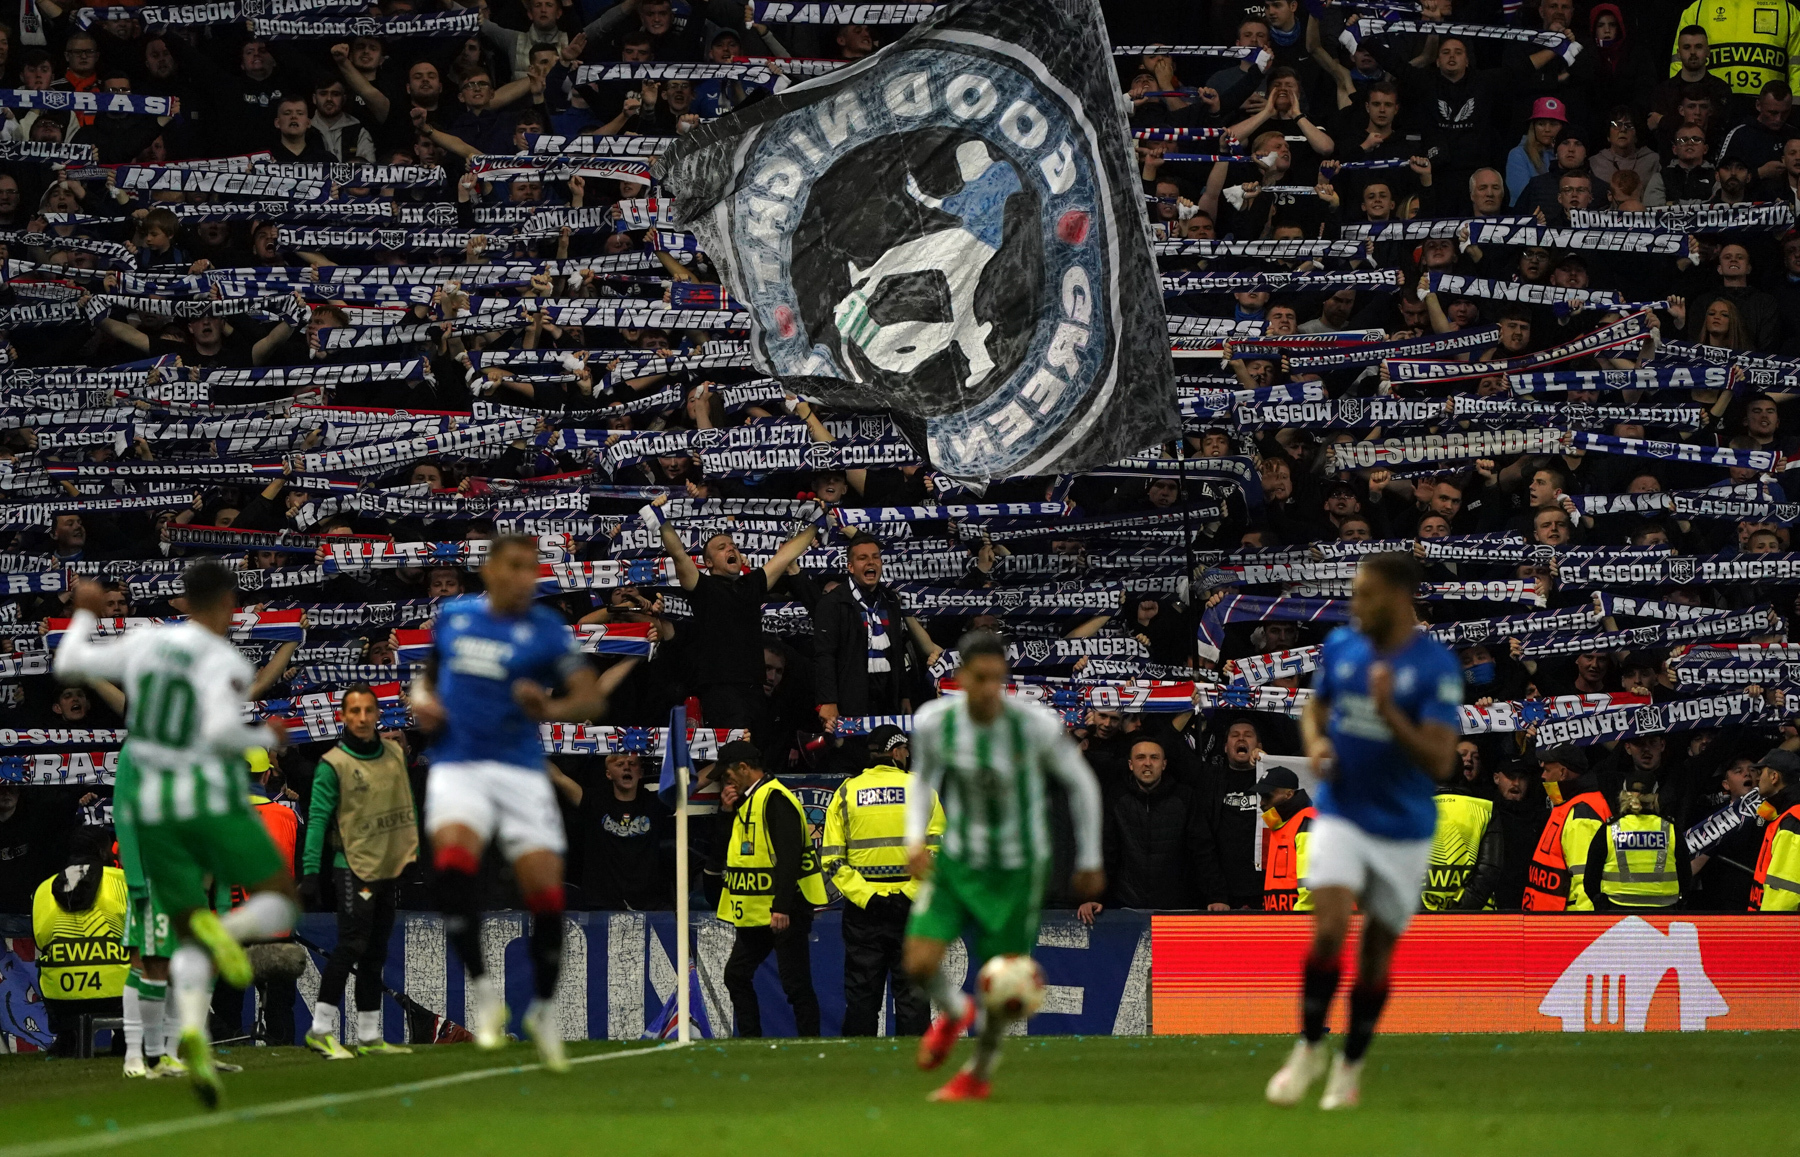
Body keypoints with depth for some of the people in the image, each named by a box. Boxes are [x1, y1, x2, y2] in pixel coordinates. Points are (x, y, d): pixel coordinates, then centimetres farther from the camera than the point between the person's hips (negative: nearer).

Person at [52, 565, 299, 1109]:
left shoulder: (145, 642, 4)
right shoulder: (225, 663, -11)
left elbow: (68, 664, 14)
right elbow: (220, 731, -24)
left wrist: (84, 615, 31)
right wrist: (266, 737, -4)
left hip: (148, 803, 5)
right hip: (209, 795, -5)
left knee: (191, 938, 11)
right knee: (281, 902, 10)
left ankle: (193, 1028, -19)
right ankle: (226, 928, -26)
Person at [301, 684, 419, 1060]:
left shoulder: (394, 754, 10)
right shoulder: (333, 764, -9)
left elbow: (407, 804, 18)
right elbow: (317, 818, -10)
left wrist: (414, 851, 14)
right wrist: (310, 872, -15)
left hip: (390, 867, 6)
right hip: (354, 868, -6)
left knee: (375, 953, 10)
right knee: (351, 946, -13)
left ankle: (369, 1038, 14)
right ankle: (321, 1031, -10)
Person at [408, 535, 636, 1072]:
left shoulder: (546, 629, -1)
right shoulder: (453, 615, 9)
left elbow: (591, 697, -9)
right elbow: (430, 671, 27)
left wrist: (550, 708, -28)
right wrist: (421, 697, 5)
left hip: (519, 770, -1)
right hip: (457, 765, 1)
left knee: (545, 889, -7)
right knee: (454, 852, -29)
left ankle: (543, 1008, 17)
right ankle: (483, 987, -16)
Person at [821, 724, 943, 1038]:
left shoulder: (846, 792, 4)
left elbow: (831, 859, -4)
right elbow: (937, 851, -10)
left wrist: (864, 896, -8)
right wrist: (911, 893, -11)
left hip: (862, 908, 1)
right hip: (910, 907, -1)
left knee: (861, 994, 7)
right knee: (911, 994, 4)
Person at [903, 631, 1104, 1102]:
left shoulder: (1036, 726, -22)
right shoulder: (934, 722, -14)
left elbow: (1081, 784, -5)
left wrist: (1090, 861, 2)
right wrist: (915, 837, -8)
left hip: (1016, 869, -2)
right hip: (957, 862, 2)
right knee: (920, 962, -13)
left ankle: (980, 1072, 33)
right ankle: (955, 1013, 26)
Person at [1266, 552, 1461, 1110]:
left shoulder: (1436, 666, -13)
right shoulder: (1340, 645, 1)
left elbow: (1439, 762, -19)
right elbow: (1315, 707, 20)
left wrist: (1388, 712, -30)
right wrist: (1316, 742, -2)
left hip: (1403, 829, -2)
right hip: (1341, 816, 2)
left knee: (1377, 950, 7)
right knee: (1330, 928, -18)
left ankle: (1350, 1066, 25)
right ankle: (1309, 1048, 1)